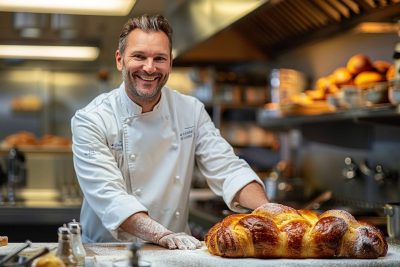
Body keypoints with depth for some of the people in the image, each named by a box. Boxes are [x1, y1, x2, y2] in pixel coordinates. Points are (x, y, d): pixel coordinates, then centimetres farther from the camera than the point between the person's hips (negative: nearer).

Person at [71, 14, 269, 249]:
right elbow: (108, 196, -20)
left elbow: (228, 168, -3)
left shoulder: (192, 111, 3)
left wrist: (267, 212, -21)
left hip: (176, 253, 2)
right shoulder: (90, 121, -9)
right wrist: (162, 236, -34)